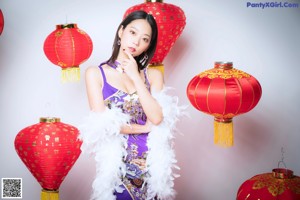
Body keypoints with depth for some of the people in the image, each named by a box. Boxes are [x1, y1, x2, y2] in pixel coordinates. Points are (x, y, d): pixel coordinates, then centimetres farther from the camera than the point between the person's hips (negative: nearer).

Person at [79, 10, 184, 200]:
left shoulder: (154, 75, 5)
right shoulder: (95, 73, 0)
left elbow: (156, 118, -10)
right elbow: (102, 124, -8)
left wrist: (135, 77, -9)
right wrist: (145, 127, -5)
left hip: (151, 162, 2)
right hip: (116, 164, -2)